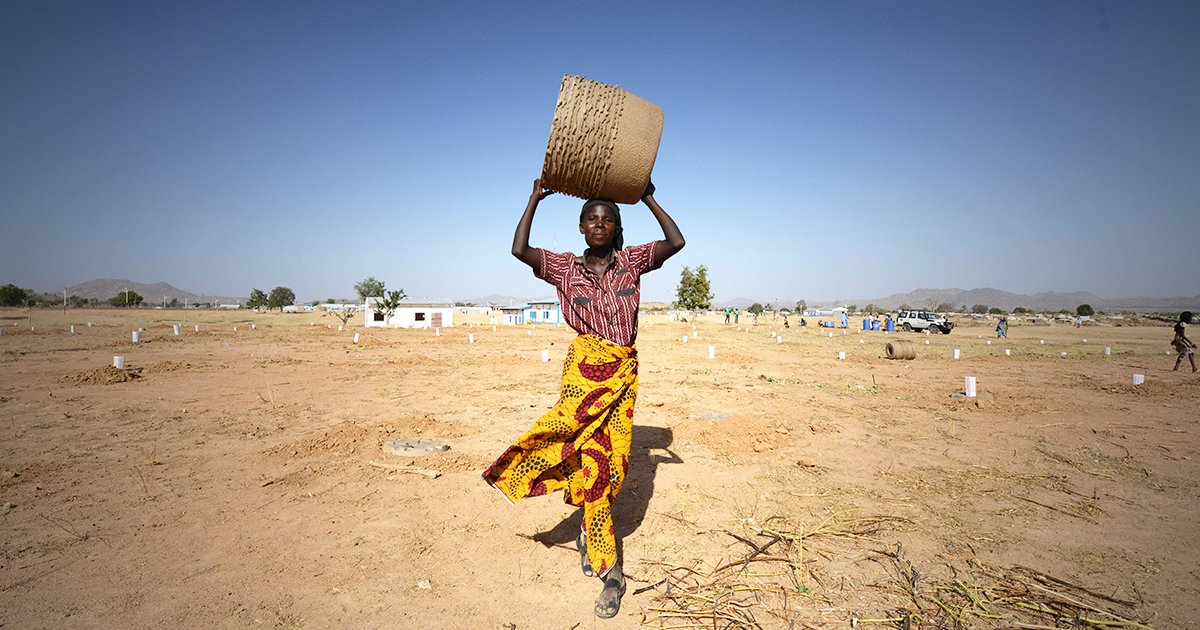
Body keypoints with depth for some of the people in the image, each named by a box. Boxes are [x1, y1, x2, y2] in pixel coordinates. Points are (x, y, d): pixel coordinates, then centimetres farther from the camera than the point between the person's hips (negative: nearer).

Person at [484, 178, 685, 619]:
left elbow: (676, 242, -6)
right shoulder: (565, 268, 4)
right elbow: (519, 250, -10)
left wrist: (649, 200, 1)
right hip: (584, 367, -2)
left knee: (611, 460, 4)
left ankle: (588, 531, 34)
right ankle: (610, 572, 5)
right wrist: (535, 199, -1)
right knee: (592, 461, -6)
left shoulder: (632, 262, 6)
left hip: (624, 371, 2)